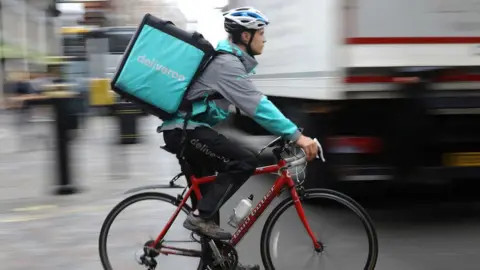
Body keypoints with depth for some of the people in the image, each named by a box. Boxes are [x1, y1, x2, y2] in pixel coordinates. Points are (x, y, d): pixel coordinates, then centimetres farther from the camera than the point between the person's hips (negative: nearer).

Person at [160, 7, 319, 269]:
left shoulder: (229, 59, 14)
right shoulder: (227, 63, -18)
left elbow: (253, 104, 20)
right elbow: (258, 106, -25)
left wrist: (290, 133, 17)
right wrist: (297, 135, -27)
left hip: (184, 128, 11)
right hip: (185, 129, -11)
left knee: (207, 191, 15)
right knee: (244, 161, -19)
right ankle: (201, 216, -13)